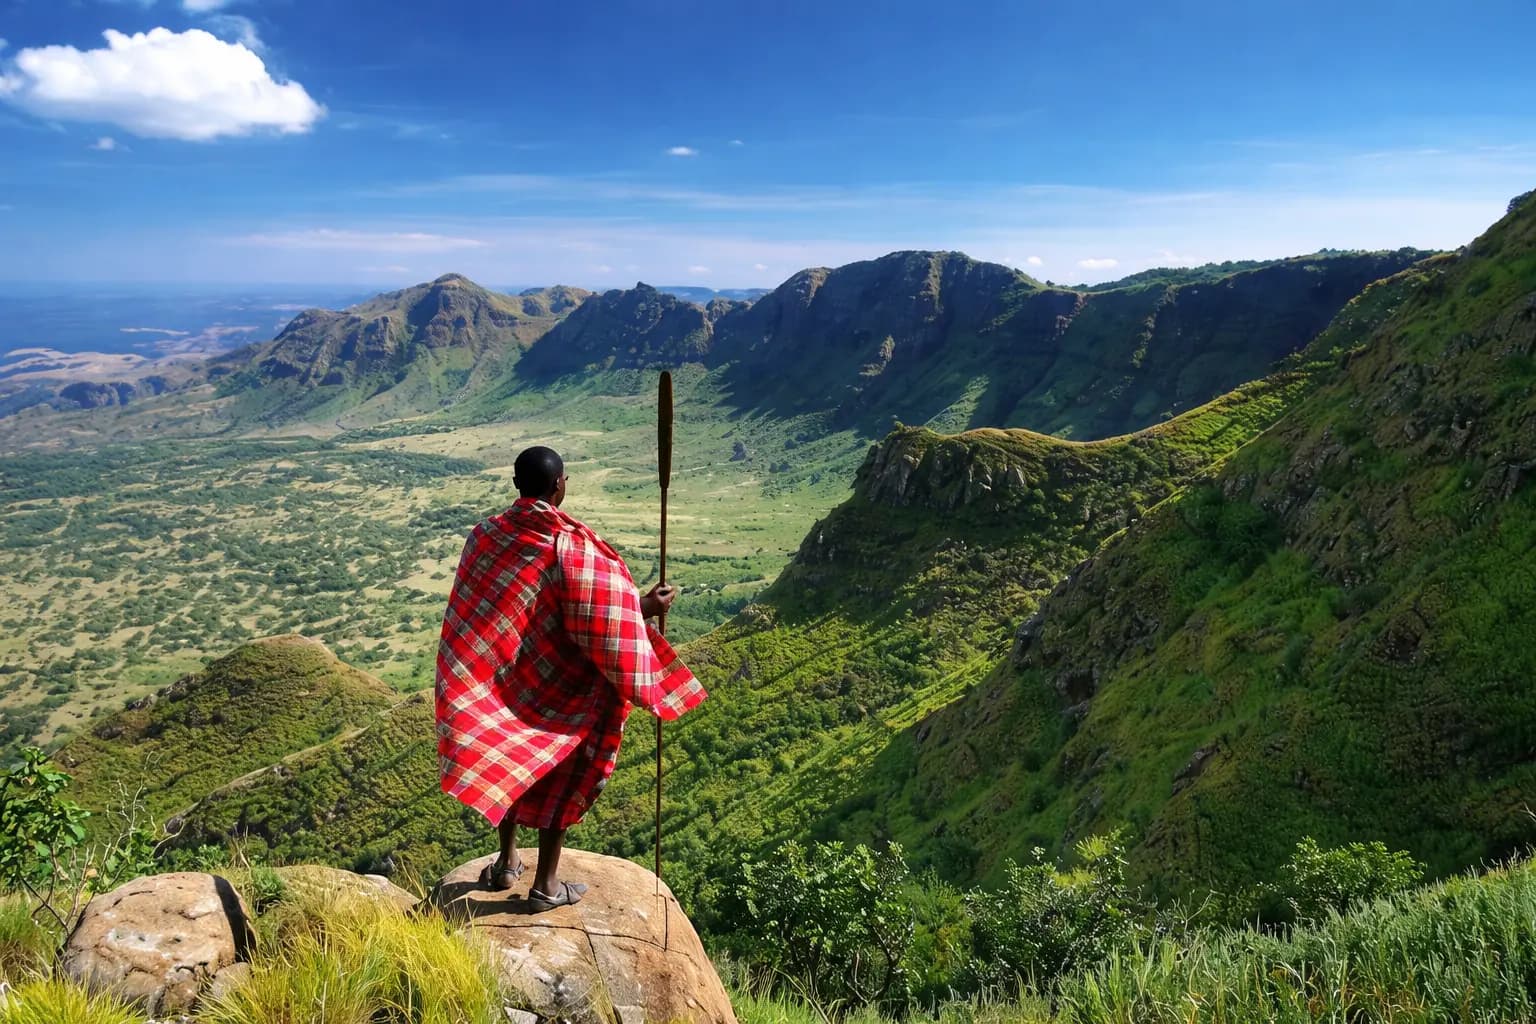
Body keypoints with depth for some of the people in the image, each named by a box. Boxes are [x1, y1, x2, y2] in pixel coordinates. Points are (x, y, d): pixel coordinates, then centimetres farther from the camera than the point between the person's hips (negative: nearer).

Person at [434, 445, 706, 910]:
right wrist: (645, 606, -8)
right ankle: (546, 885, 24)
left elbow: (474, 611, 1)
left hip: (501, 682, 5)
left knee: (508, 768, 23)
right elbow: (599, 628, -22)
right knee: (559, 780, 12)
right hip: (560, 694, -5)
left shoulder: (485, 535, -9)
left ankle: (506, 862, 39)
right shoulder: (575, 549, -25)